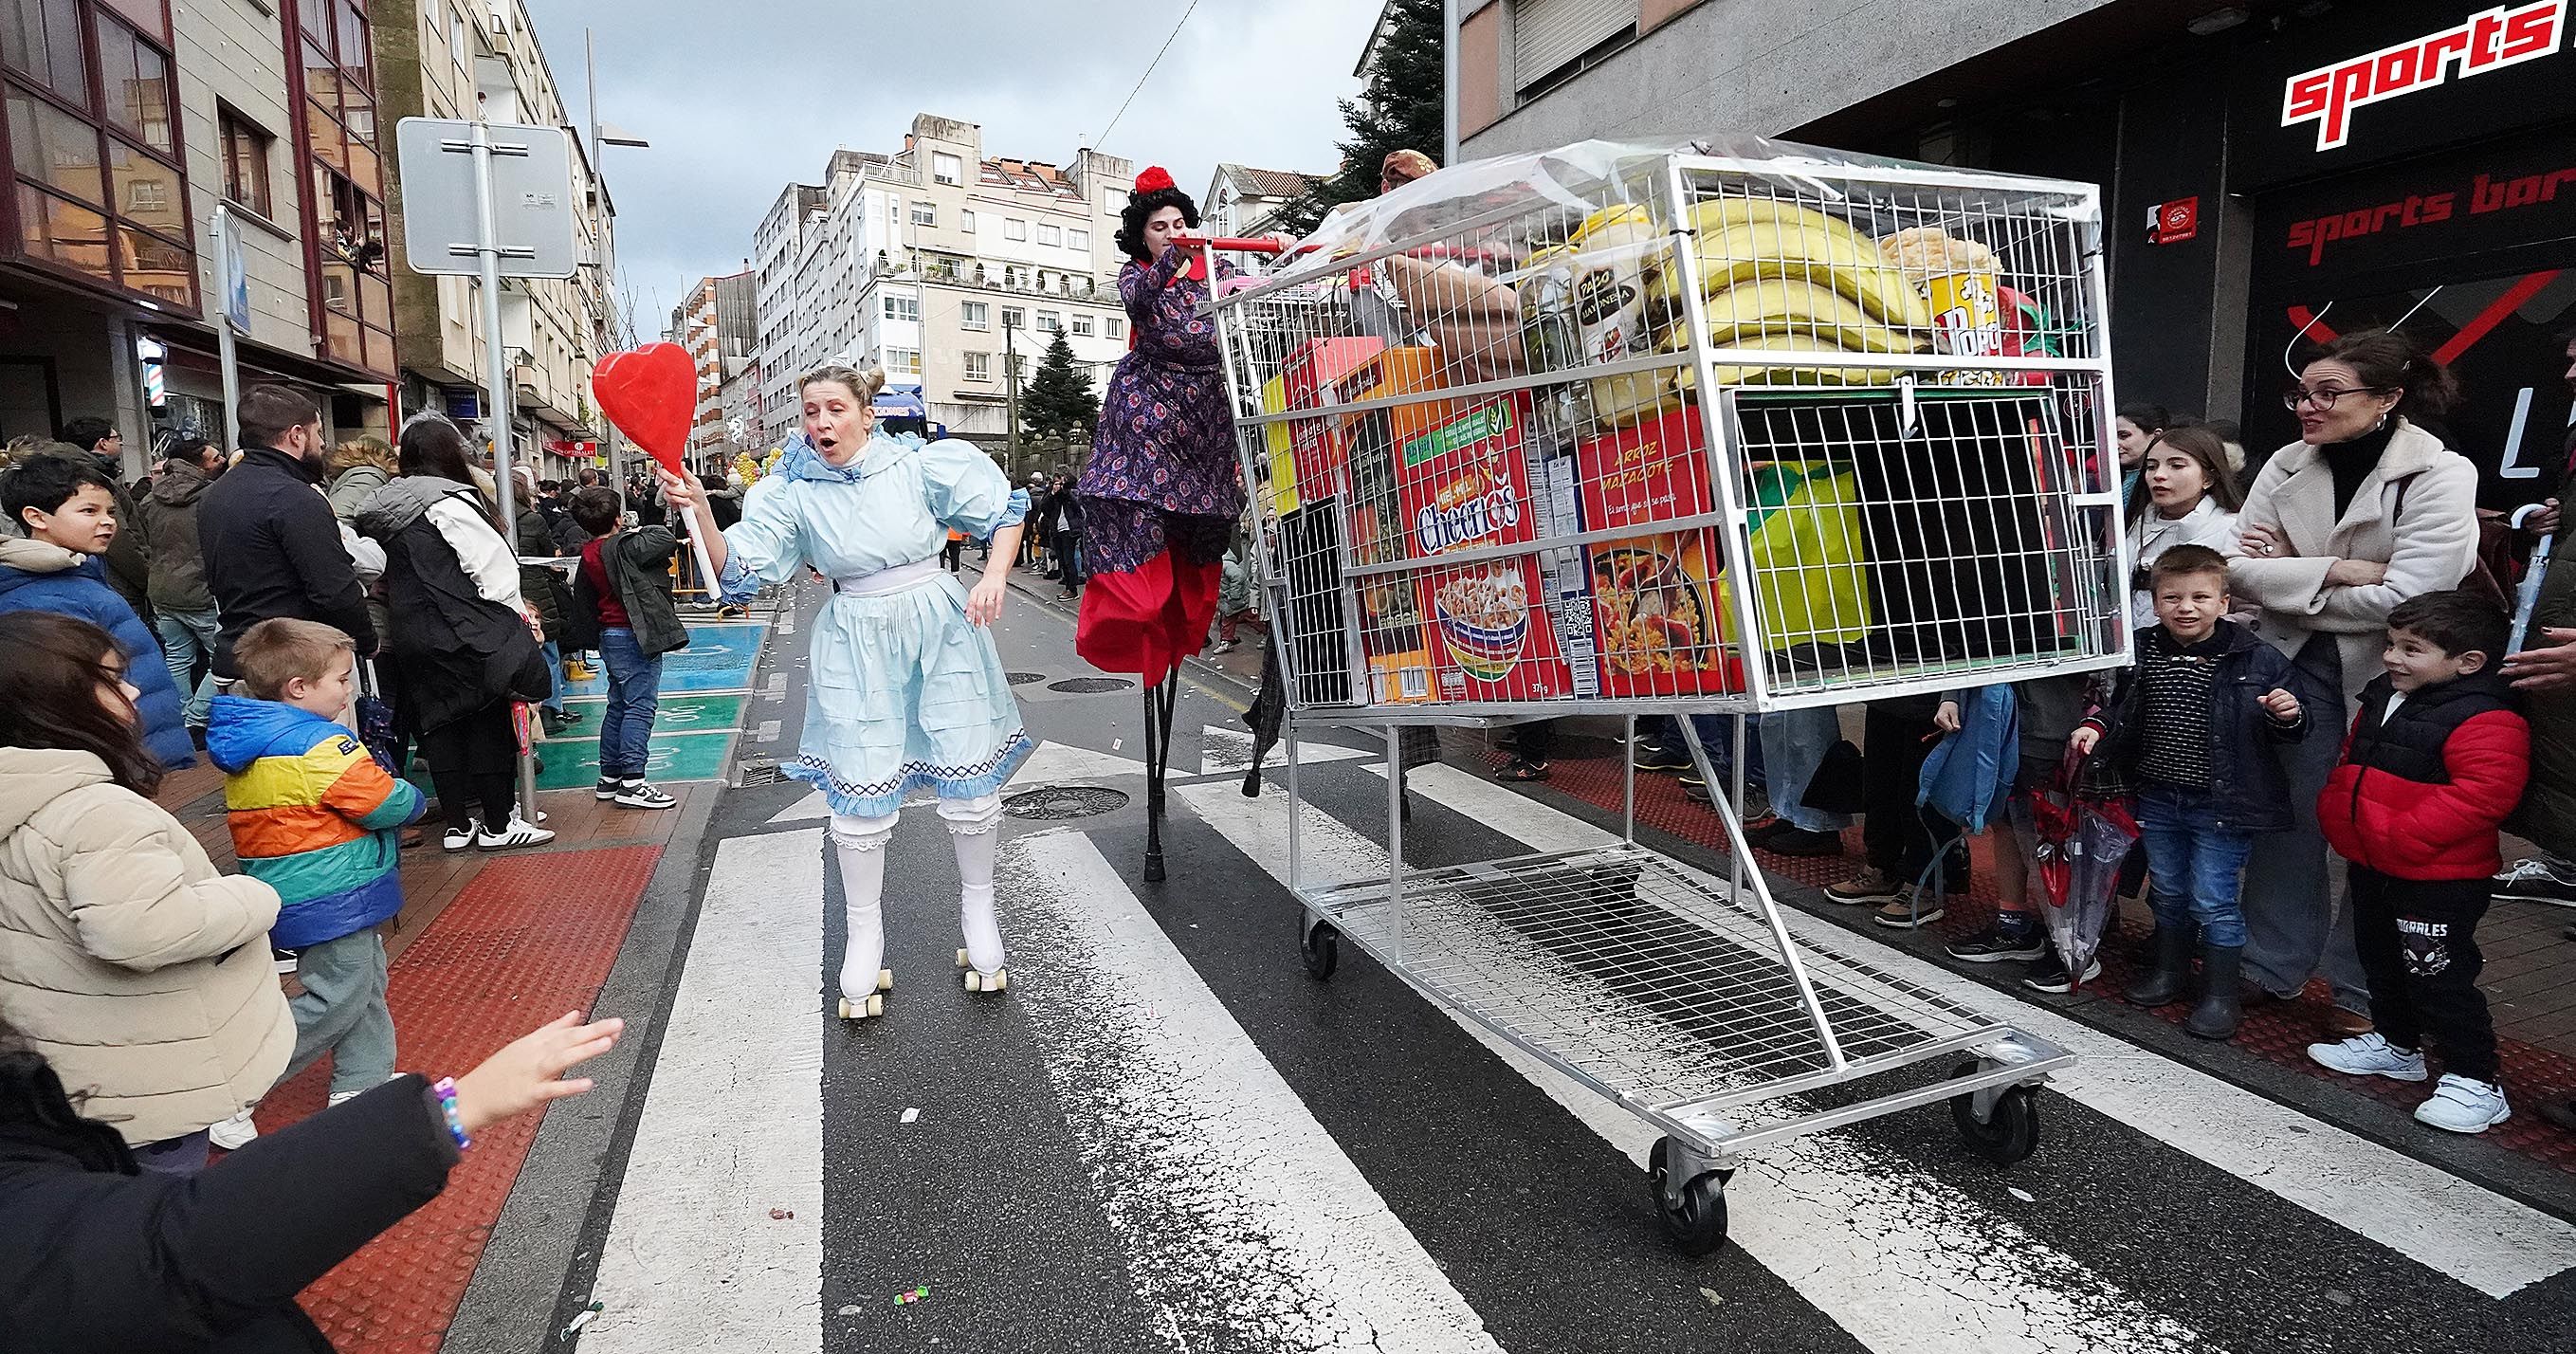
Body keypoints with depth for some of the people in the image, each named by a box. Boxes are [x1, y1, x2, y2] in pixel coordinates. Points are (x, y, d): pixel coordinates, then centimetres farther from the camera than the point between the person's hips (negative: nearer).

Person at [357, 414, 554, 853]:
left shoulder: (385, 509, 11)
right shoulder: (447, 502, -14)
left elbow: (395, 579, 14)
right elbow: (494, 568, -13)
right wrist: (518, 616, -1)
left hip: (414, 639, 8)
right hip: (465, 636, -8)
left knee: (439, 726, 12)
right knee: (490, 726, 1)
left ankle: (458, 824, 20)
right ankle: (498, 825, 7)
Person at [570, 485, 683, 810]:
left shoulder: (589, 557, 10)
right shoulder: (627, 547, -15)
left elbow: (582, 606, 15)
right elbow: (668, 540, -21)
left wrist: (598, 632, 24)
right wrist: (640, 531, -2)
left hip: (610, 635, 9)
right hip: (635, 636, -9)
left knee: (619, 705, 17)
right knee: (641, 706, -8)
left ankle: (609, 776, 23)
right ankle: (631, 782, -11)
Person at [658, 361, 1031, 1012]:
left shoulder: (919, 465, -4)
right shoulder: (793, 494, 0)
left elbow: (1006, 509, 3)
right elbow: (736, 571, -4)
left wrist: (995, 576, -12)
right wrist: (699, 512, -20)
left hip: (940, 628, 0)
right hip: (856, 646, 1)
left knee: (969, 775, 3)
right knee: (861, 790, 0)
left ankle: (977, 907, 25)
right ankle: (864, 931, 19)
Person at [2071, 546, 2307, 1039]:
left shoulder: (2257, 660, -10)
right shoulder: (2141, 653, -2)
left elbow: (2286, 730, -3)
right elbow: (2119, 708, 14)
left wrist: (2288, 716, -24)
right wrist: (2095, 727, -4)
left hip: (2221, 804, -4)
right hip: (2158, 799, 4)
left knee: (2212, 899, 1)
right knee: (2166, 891, 19)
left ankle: (2220, 995, 17)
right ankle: (2170, 970, 37)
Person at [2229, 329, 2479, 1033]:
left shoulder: (2441, 474, -14)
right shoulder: (2287, 465, -1)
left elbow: (2406, 598, -22)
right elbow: (2237, 566, -8)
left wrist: (2284, 577, -15)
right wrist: (2334, 570, -19)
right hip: (2298, 664, 3)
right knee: (2288, 814, 9)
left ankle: (2364, 989, 22)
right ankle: (2272, 963, 24)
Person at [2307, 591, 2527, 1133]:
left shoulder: (2485, 721, -20)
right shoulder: (2382, 699, 8)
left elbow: (2480, 796, -29)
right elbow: (2351, 765, 21)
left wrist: (2401, 835, -30)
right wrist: (2336, 809, 8)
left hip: (2437, 880, -9)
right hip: (2371, 867, 9)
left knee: (2438, 978, -2)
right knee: (2382, 962, 23)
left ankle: (2475, 1080, 12)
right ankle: (2395, 1045, 41)